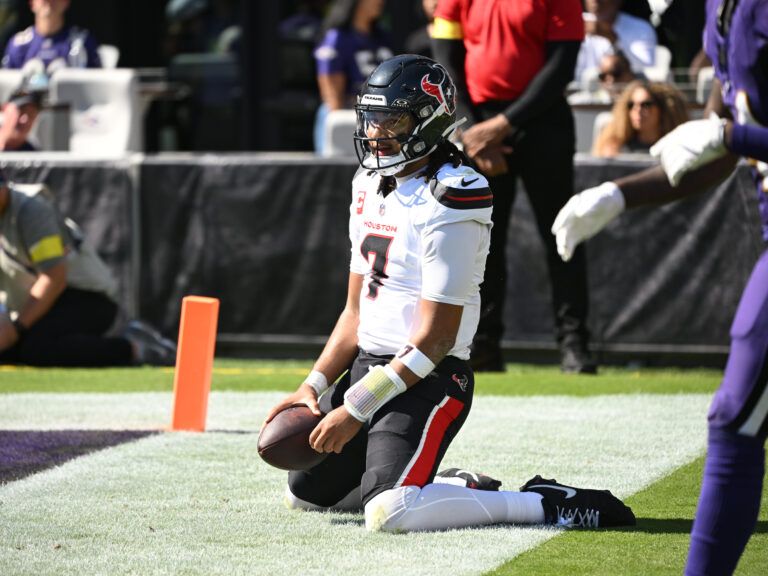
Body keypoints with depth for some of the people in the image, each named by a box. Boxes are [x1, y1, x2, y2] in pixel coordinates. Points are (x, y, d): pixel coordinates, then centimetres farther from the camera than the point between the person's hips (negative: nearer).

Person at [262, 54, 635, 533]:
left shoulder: (447, 201, -18)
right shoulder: (370, 187, 10)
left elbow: (434, 340, -19)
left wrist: (357, 409, -19)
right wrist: (314, 387, 5)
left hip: (425, 380, -10)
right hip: (367, 365, 10)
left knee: (390, 512, -27)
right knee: (305, 491, 16)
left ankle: (547, 504, -14)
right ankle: (454, 488, 23)